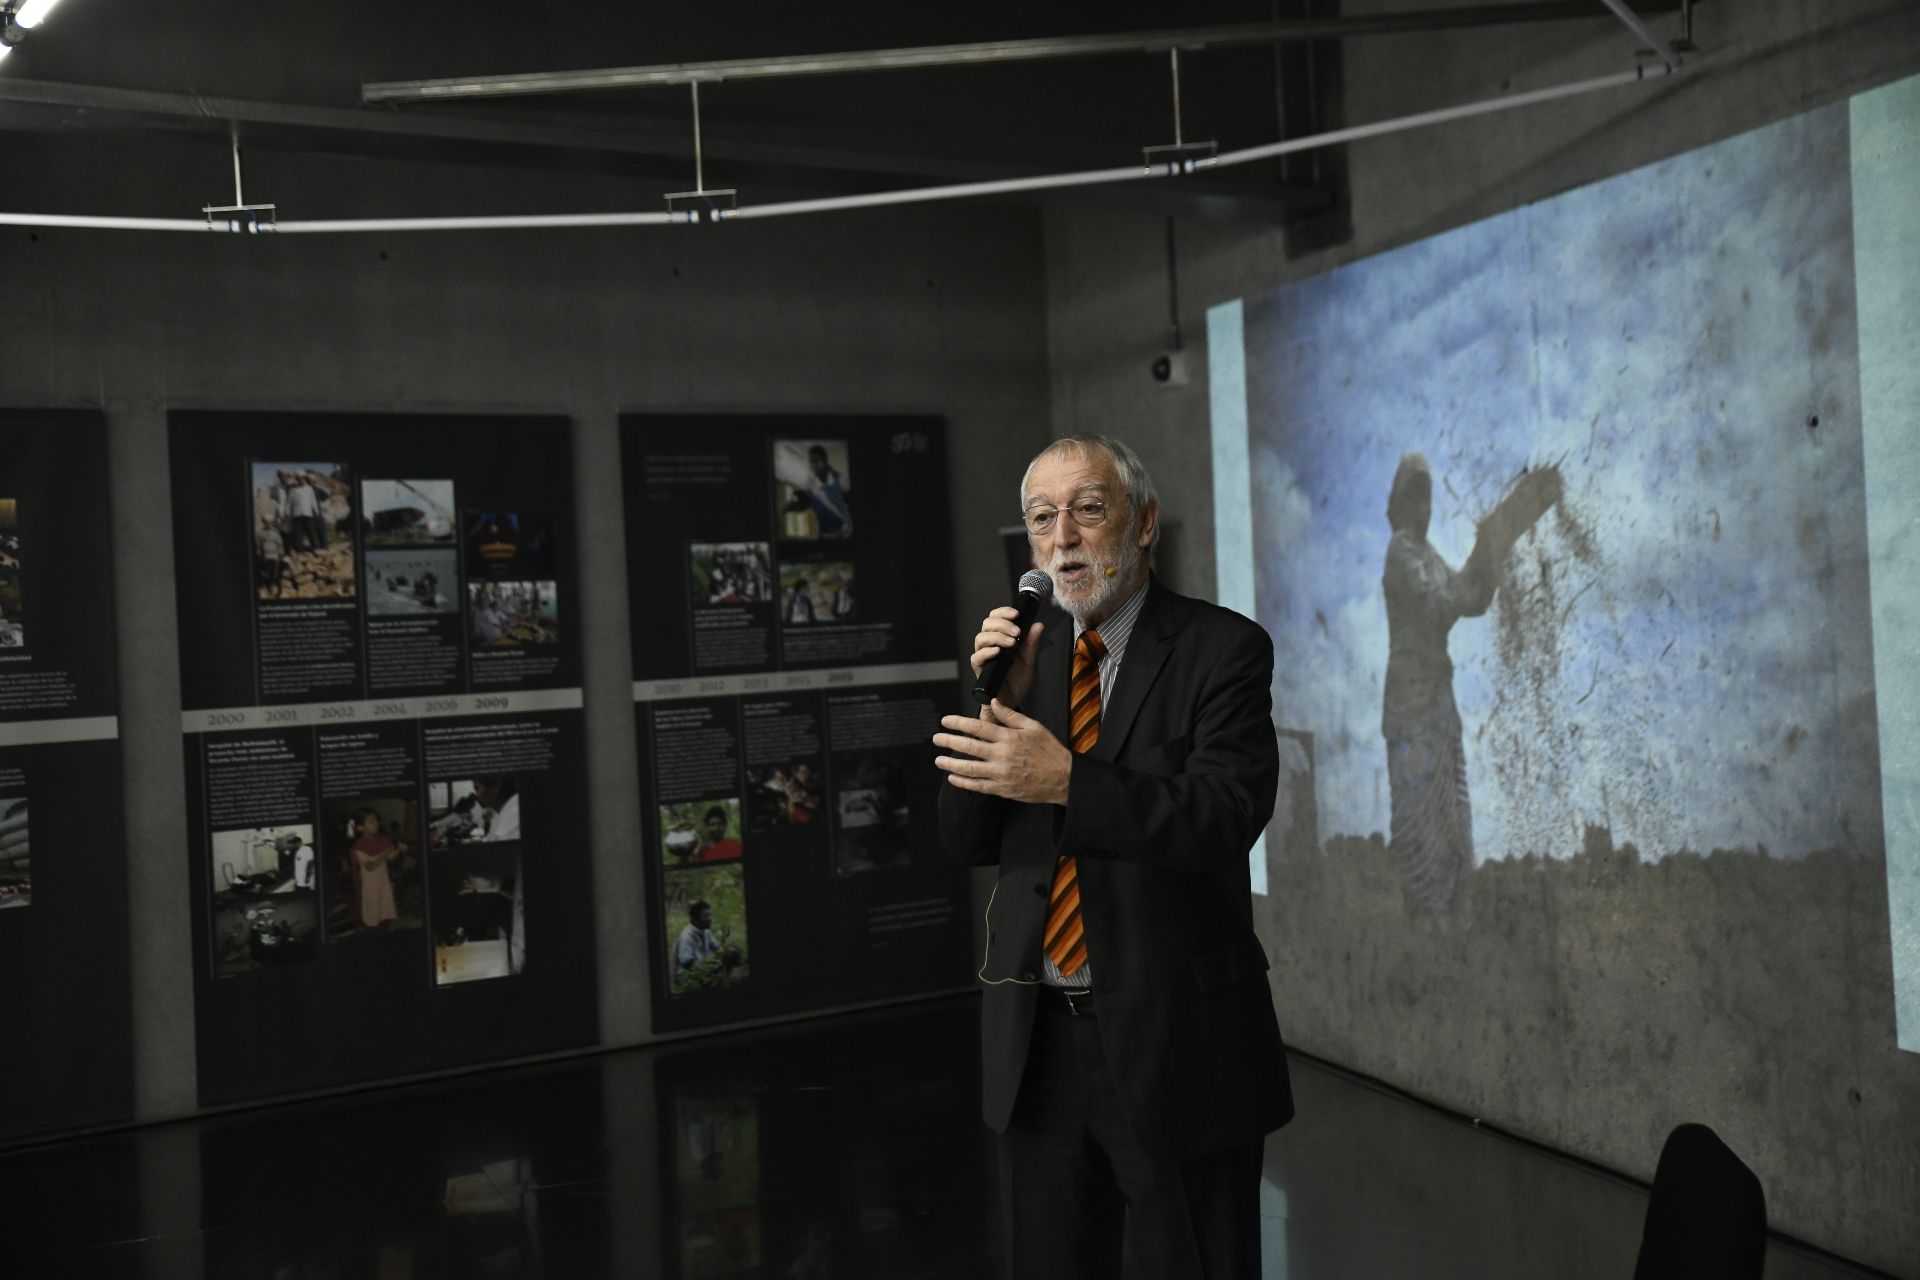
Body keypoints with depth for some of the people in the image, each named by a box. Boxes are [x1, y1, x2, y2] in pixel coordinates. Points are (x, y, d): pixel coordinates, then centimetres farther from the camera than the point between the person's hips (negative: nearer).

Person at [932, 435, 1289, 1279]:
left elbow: (1228, 815, -21)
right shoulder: (1020, 652, 6)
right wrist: (999, 700, -12)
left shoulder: (1222, 648, -8)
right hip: (1037, 1040, 5)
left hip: (1176, 1040, -4)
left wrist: (1066, 782, -31)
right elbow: (966, 841, 2)